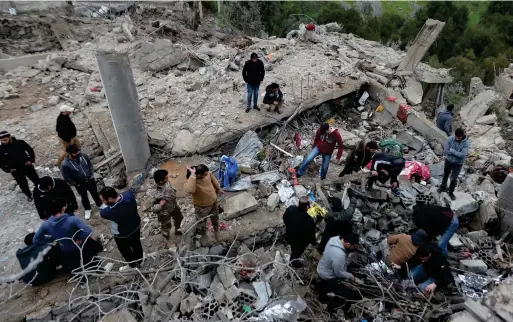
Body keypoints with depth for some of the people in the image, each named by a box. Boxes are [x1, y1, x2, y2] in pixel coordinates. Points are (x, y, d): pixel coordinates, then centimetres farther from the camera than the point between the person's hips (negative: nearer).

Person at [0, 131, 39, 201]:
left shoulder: (20, 143, -12)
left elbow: (30, 150, 3)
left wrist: (31, 160, -8)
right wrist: (8, 169, -10)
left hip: (27, 166, 0)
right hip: (16, 171, 0)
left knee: (37, 180, 10)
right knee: (23, 185, 12)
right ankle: (29, 196, 37)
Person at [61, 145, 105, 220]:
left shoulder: (83, 156, -15)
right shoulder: (65, 164, -27)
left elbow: (90, 165, 2)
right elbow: (67, 178, -17)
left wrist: (92, 175, -3)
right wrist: (76, 184, -13)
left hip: (90, 180, 3)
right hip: (80, 185, -3)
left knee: (95, 193, 24)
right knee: (84, 197, 21)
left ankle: (99, 205, 50)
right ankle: (87, 209, 47)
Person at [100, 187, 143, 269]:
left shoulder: (111, 211, -42)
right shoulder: (129, 195, -28)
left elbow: (102, 213, -18)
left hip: (122, 235, -5)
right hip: (136, 226, 5)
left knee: (125, 251, 26)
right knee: (136, 244, 31)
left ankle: (132, 265, 52)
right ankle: (139, 260, 57)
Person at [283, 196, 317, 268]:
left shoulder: (290, 209, -26)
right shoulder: (309, 220, -41)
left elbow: (284, 218, -5)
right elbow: (311, 234, -24)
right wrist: (314, 242, -2)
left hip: (289, 236, 5)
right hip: (300, 242, -4)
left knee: (294, 248, 36)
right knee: (297, 252, 29)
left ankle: (292, 259, 66)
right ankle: (293, 262, 59)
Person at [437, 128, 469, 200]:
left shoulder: (466, 143, -20)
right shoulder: (450, 139, -17)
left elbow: (463, 155, -28)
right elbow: (445, 151, -19)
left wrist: (452, 151, -23)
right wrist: (457, 153, -23)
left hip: (458, 164, -2)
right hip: (448, 161, 2)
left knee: (454, 179, 3)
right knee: (445, 175, 23)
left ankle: (451, 192, 27)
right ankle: (443, 187, 47)